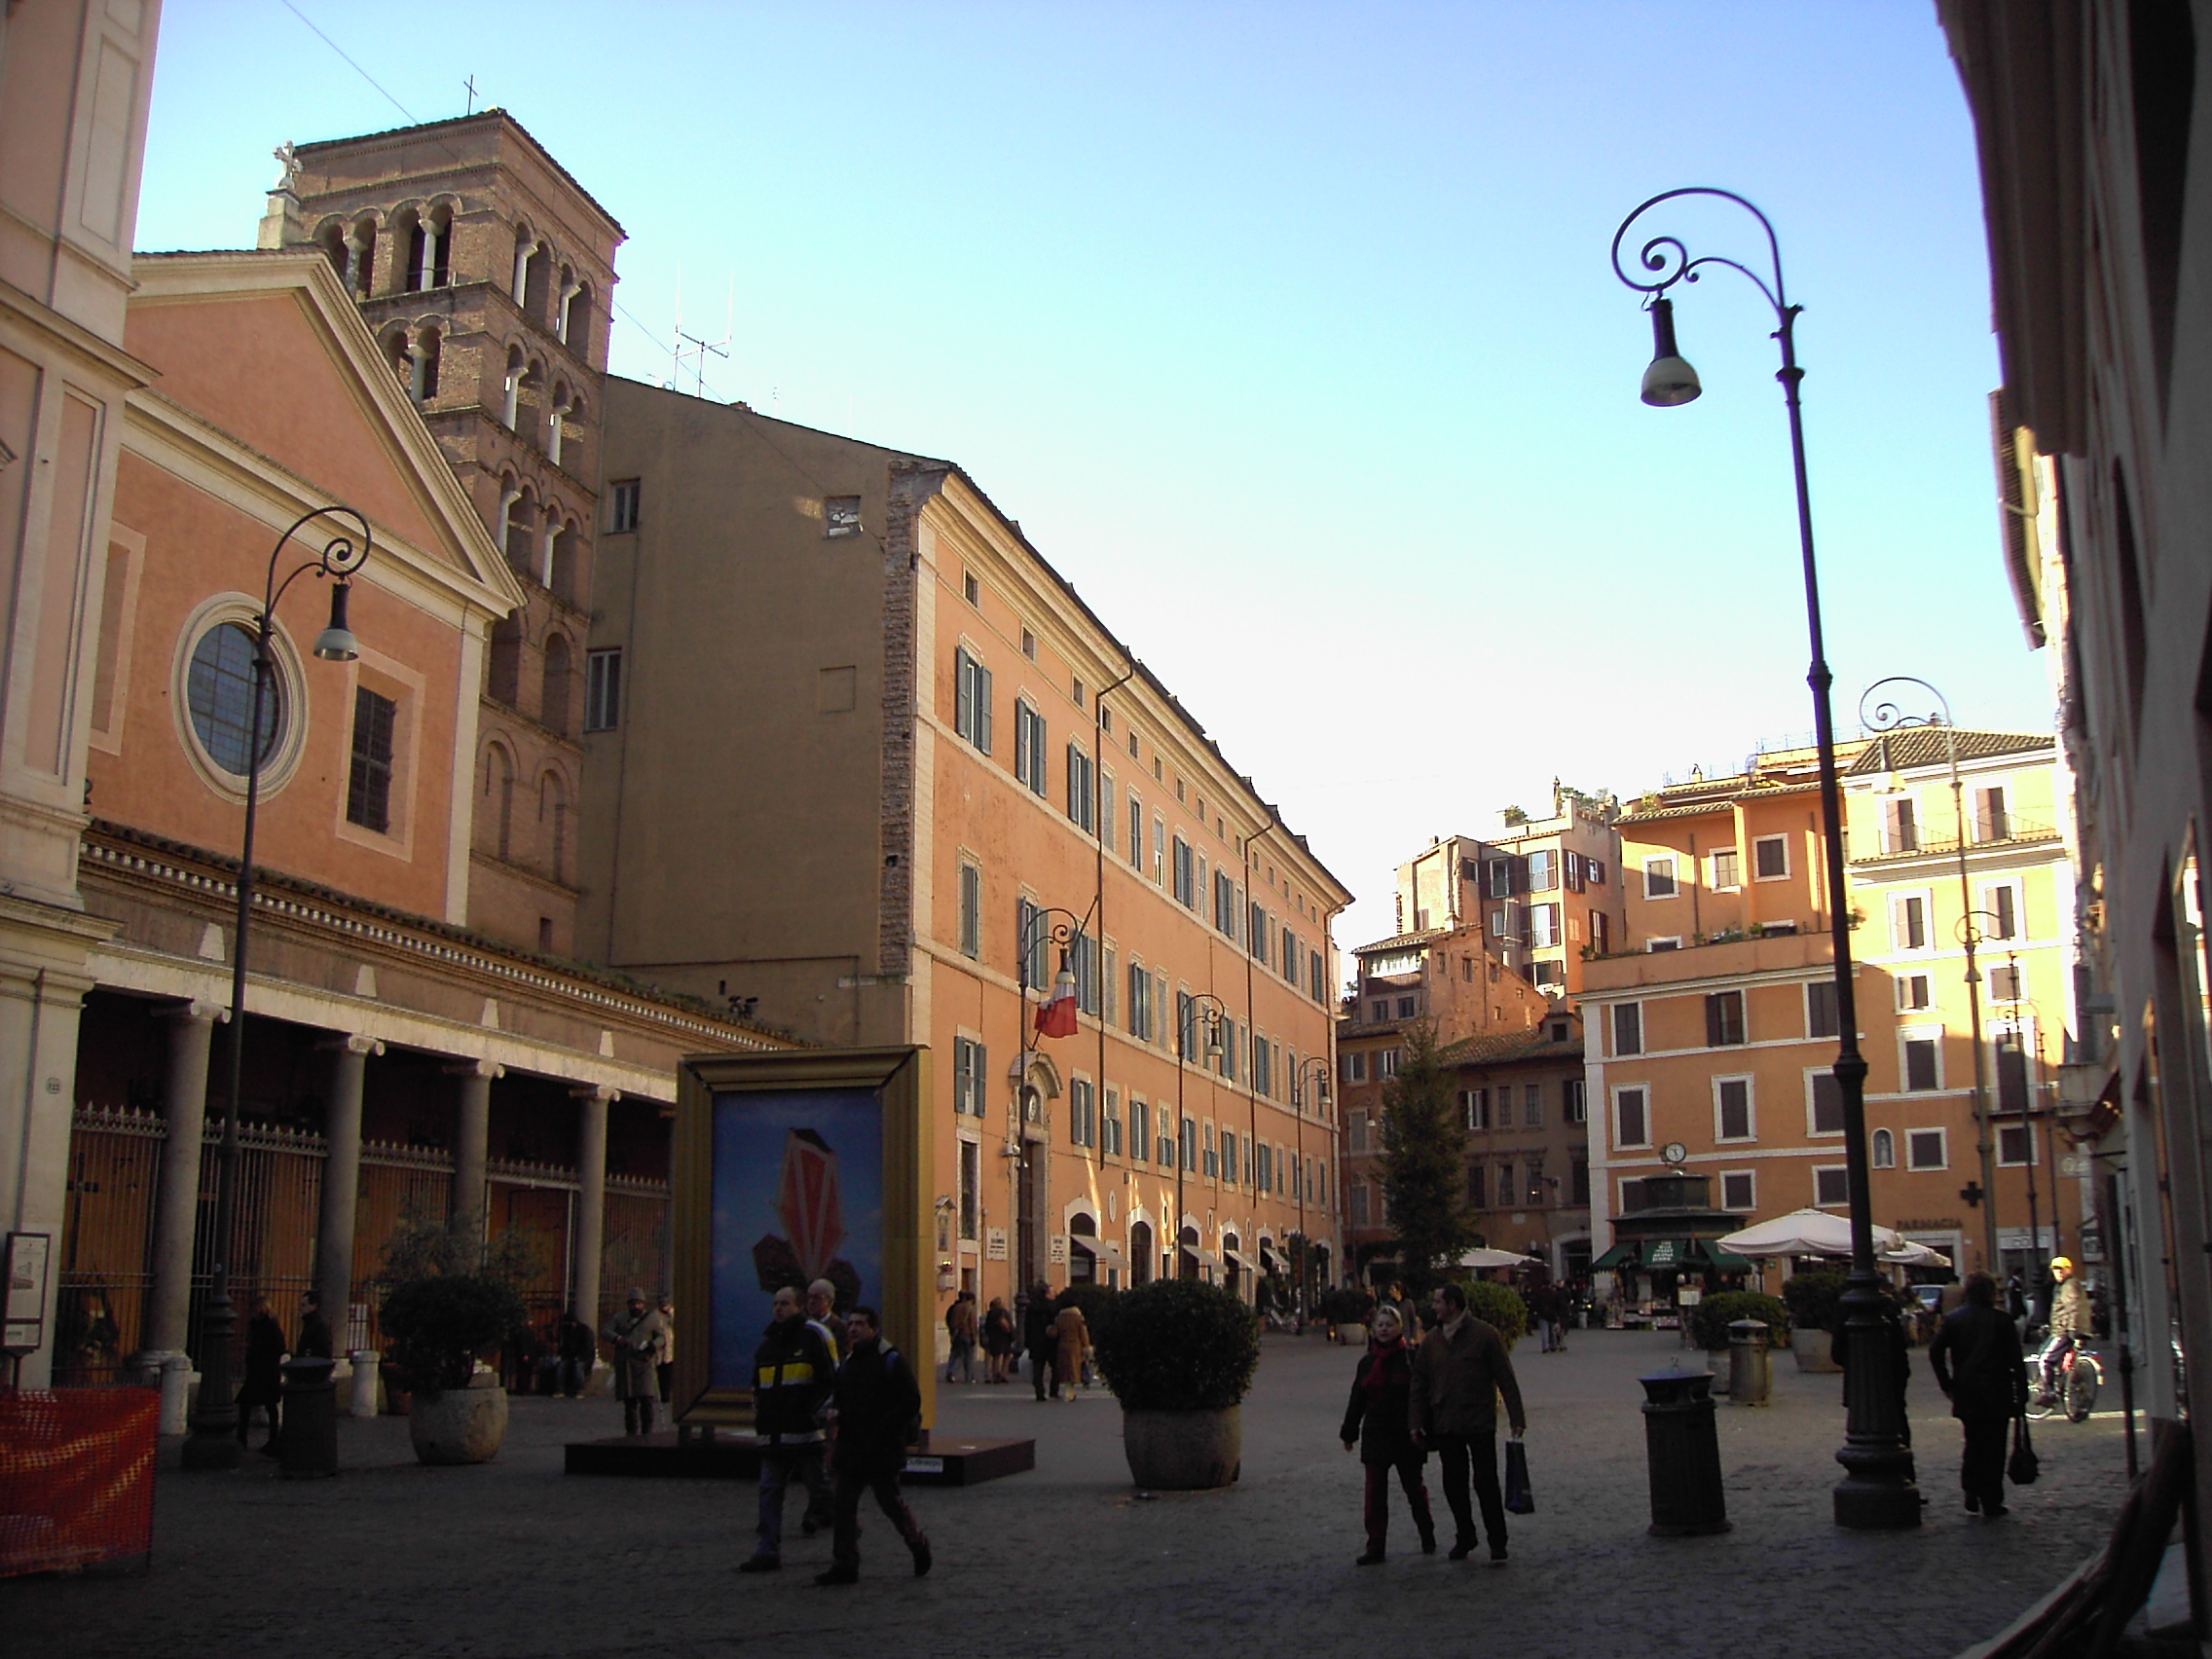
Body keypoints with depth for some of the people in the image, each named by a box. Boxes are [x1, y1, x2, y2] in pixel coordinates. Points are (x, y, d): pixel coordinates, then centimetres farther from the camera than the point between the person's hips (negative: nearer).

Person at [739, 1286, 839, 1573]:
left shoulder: (813, 1337, -4)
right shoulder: (767, 1343, 16)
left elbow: (831, 1380, -6)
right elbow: (757, 1387, 26)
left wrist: (815, 1412, -11)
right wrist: (759, 1419, 15)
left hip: (806, 1434, -6)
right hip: (774, 1437, 6)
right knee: (770, 1492, 3)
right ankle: (768, 1552, 8)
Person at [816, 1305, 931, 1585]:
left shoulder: (892, 1361, -8)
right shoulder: (848, 1362, 13)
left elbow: (911, 1402, -12)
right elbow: (838, 1397, 24)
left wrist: (883, 1428, -17)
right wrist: (833, 1411, 1)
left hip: (883, 1451, -6)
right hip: (851, 1450, 7)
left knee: (891, 1502, 3)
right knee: (844, 1506, 2)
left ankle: (919, 1544, 27)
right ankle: (844, 1566, 6)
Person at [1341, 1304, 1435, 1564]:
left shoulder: (1411, 1358, -5)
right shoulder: (1367, 1362, 8)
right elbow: (1357, 1399, 14)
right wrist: (1349, 1432, 14)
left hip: (1405, 1436, -3)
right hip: (1375, 1435, 3)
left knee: (1414, 1488, 11)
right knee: (1374, 1494, -1)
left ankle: (1428, 1537, 32)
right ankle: (1375, 1549, 3)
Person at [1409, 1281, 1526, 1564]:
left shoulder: (1484, 1334, -6)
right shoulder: (1432, 1341, 8)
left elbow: (1506, 1378, -4)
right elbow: (1419, 1383, 11)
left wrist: (1517, 1417, -7)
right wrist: (1417, 1423, 5)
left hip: (1480, 1423, -5)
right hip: (1445, 1427, 5)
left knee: (1486, 1483, -4)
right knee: (1453, 1485, 10)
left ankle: (1497, 1544, 4)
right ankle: (1465, 1538, 25)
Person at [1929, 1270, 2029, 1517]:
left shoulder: (1953, 1318, 2)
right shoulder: (2001, 1320, -6)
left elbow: (1935, 1351, -4)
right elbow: (2015, 1360, -6)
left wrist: (1947, 1384, 5)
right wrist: (2021, 1393, 0)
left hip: (1966, 1395, 3)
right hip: (1997, 1395, -3)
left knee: (1973, 1444, 14)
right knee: (1994, 1447, 4)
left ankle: (1972, 1499, 9)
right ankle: (1992, 1503, 4)